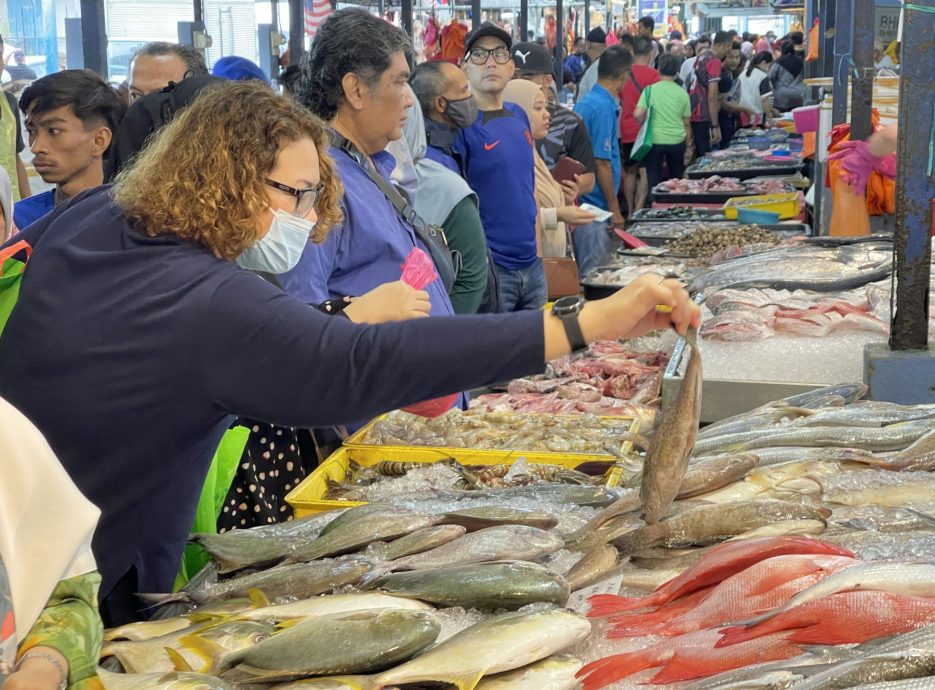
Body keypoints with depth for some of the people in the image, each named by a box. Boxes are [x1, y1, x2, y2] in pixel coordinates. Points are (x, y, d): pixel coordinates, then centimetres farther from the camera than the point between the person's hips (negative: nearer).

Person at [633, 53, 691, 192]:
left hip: (655, 140, -2)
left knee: (654, 180, 4)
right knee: (676, 179, 16)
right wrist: (688, 142, 20)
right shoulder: (682, 93, 2)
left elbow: (638, 114, -11)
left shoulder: (650, 90, -4)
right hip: (677, 141, 2)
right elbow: (686, 122, 7)